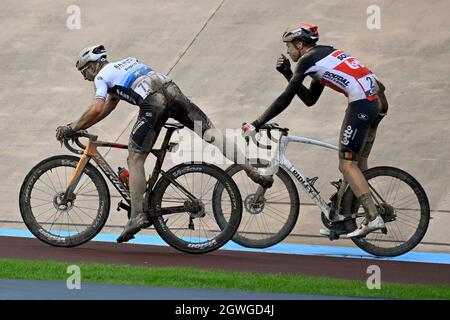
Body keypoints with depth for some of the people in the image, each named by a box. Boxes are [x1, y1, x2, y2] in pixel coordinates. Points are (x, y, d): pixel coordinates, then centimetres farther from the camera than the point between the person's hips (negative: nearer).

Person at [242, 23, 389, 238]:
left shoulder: (308, 60, -2)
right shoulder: (325, 54, 26)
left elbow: (285, 99, -4)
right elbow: (310, 99, 29)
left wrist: (256, 125, 0)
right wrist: (288, 74, 25)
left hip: (361, 102, -10)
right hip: (377, 100, 10)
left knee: (347, 164, -6)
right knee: (357, 163, 13)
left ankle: (373, 218, -15)